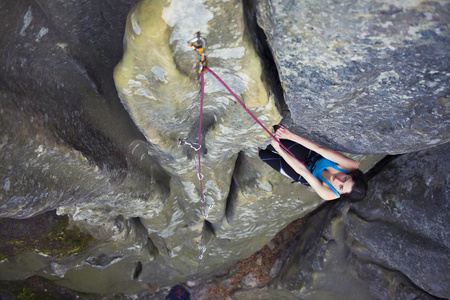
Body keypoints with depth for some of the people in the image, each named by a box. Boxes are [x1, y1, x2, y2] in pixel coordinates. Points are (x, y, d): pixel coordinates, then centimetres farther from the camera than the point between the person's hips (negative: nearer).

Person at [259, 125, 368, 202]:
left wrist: (278, 148, -34)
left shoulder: (327, 194, -37)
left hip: (306, 173, -2)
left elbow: (300, 169, -37)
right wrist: (291, 135, -44)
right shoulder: (353, 166, -32)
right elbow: (320, 149, -37)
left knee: (263, 154, -1)